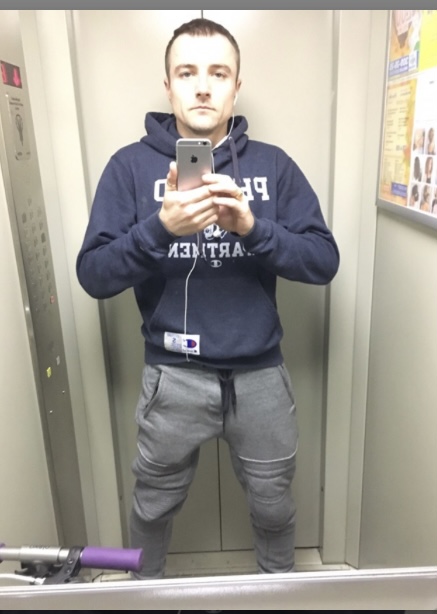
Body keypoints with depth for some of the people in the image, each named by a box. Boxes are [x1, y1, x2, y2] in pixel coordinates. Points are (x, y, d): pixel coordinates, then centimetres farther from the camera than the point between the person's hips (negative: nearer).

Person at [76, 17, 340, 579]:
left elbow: (325, 262, -7)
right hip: (173, 378, -1)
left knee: (273, 506, 22)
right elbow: (94, 276, -10)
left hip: (261, 374, 2)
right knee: (154, 506, 21)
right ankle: (144, 589, 53)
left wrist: (252, 227, -23)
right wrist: (160, 227, -26)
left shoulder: (274, 165, 0)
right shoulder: (130, 165, -3)